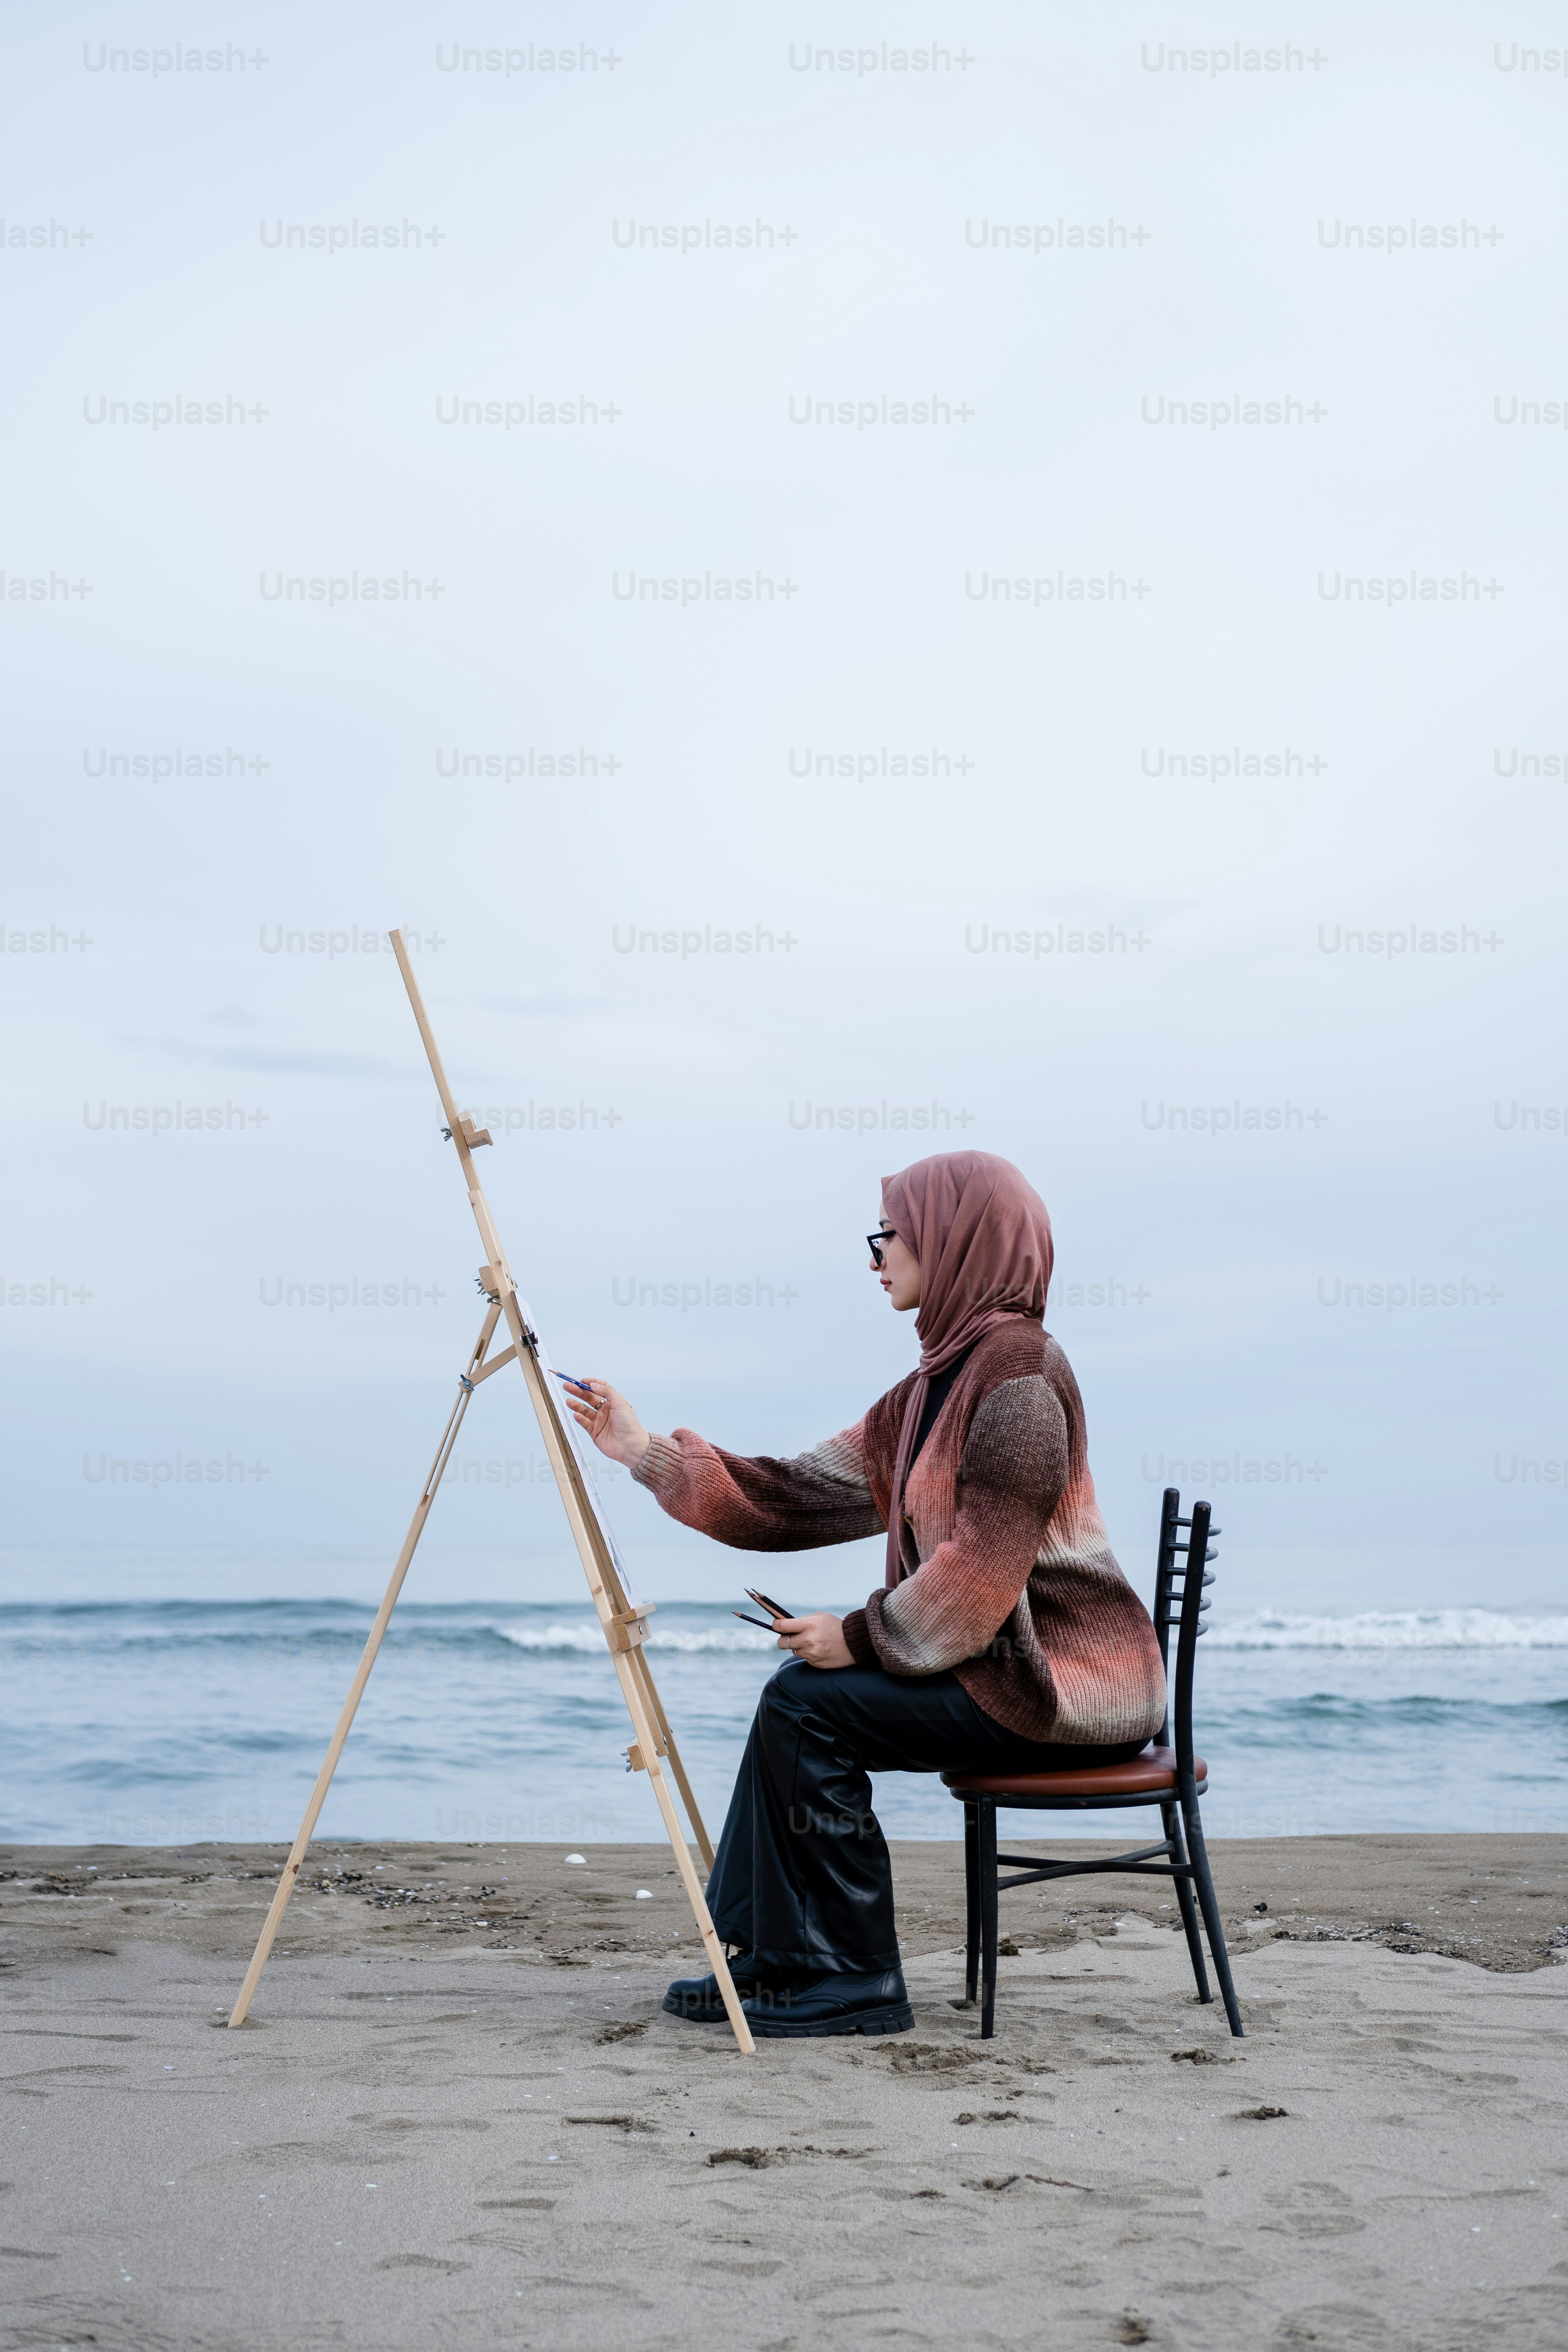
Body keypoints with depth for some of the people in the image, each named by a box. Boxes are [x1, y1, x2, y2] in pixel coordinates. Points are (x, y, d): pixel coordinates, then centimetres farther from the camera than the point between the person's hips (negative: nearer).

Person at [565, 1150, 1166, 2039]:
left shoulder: (1019, 1369, -17)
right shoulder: (940, 1382, 13)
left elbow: (982, 1570, -24)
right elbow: (804, 1497, 13)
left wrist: (860, 1636, -13)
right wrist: (649, 1454, 13)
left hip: (1064, 1681, -10)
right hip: (1005, 1663, 10)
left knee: (811, 1705, -15)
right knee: (802, 1692, 11)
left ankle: (857, 1983, -5)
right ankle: (770, 1959, 16)